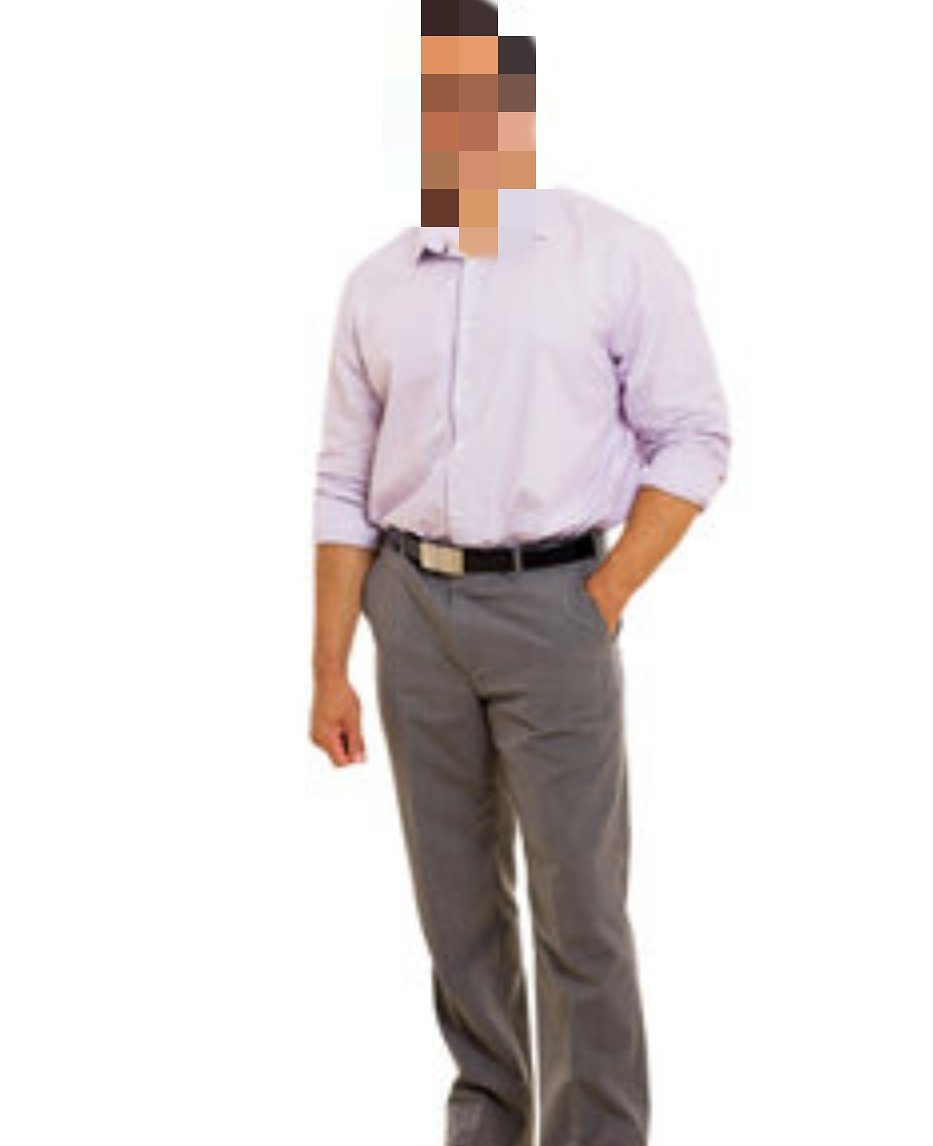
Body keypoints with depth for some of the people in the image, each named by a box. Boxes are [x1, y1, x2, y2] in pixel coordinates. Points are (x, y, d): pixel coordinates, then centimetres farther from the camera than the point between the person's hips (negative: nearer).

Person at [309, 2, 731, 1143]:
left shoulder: (617, 256, -2)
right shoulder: (377, 284, 8)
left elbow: (693, 439, -2)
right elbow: (344, 483, 9)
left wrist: (606, 599, -10)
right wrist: (330, 670, 6)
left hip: (551, 601, -4)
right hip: (412, 606, 4)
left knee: (579, 908, 0)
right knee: (457, 899, 12)